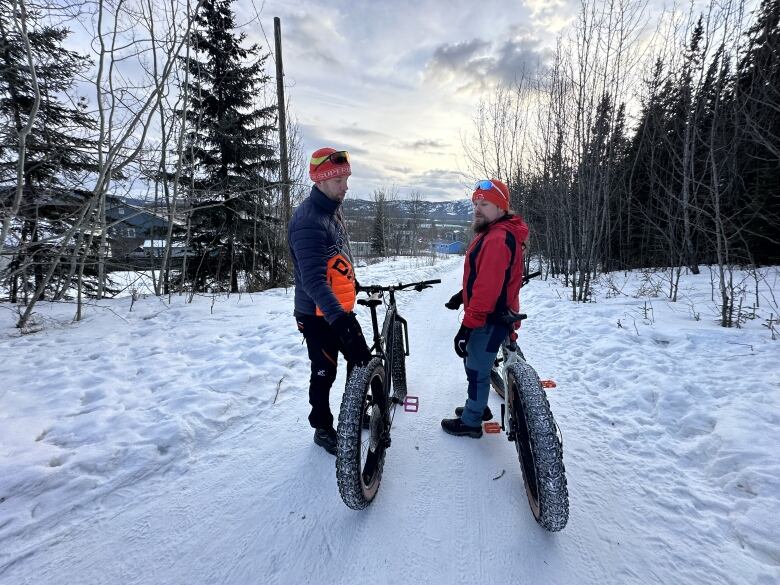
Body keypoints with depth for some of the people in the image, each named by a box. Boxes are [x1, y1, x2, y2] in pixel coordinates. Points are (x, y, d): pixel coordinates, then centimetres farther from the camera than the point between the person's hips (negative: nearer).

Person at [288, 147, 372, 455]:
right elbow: (313, 280, -34)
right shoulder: (308, 221, -24)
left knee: (362, 360, 16)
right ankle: (323, 429, 28)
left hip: (340, 308, 9)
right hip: (319, 315, -9)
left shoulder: (333, 210, 7)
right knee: (325, 373, 6)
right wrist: (338, 318, -43)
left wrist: (350, 284, 31)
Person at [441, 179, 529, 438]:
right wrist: (462, 295, 15)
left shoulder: (498, 239, -23)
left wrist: (467, 324, -25)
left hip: (491, 319, -10)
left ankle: (471, 422, 20)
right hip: (487, 315, 10)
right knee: (474, 363, 23)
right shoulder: (491, 233, 12)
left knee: (477, 369, 3)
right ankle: (477, 406, 41)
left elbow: (488, 287, -28)